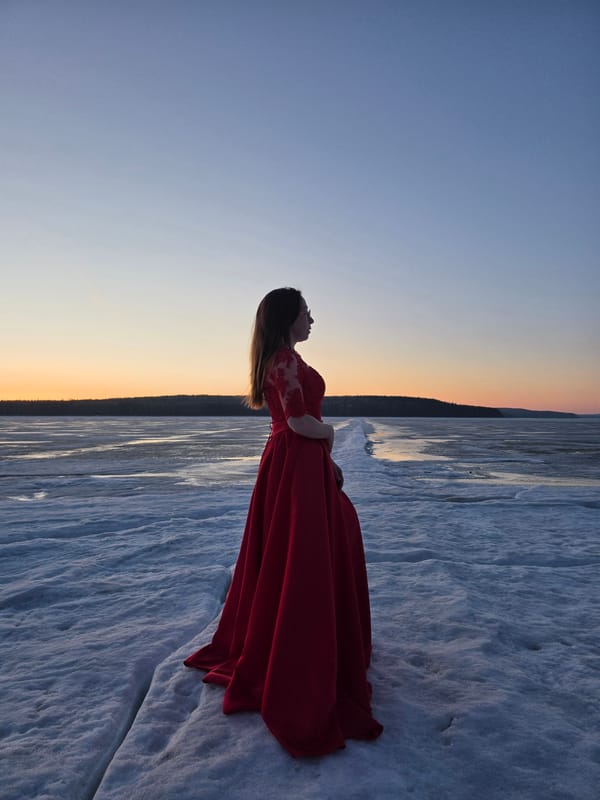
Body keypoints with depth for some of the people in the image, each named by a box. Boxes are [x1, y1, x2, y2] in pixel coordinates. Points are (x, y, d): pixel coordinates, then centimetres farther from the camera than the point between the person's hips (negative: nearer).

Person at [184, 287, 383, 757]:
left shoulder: (279, 359, 15)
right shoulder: (287, 358, -16)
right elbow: (300, 423, -24)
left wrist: (328, 462, 19)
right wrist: (330, 433, -3)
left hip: (293, 462, 11)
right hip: (298, 466, -11)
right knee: (302, 562, -2)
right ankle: (294, 677, 11)